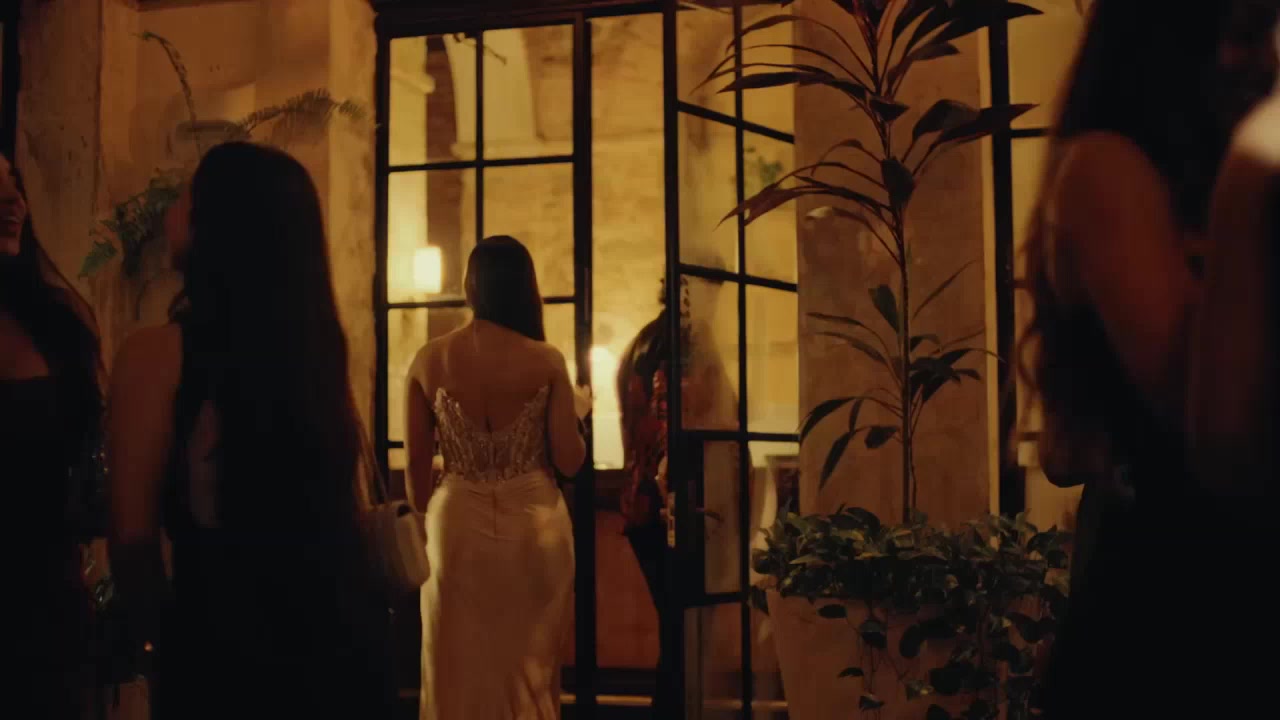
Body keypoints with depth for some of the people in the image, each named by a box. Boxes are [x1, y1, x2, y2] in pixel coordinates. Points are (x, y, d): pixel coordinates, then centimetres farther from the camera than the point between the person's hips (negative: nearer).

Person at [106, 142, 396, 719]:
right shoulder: (313, 339, 4)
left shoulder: (158, 353, -12)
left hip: (228, 647, -5)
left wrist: (165, 636, 6)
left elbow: (133, 538, -11)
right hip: (344, 629, 5)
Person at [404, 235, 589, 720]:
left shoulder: (429, 361, -4)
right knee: (531, 669, 14)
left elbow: (416, 467, 0)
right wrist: (578, 411, 14)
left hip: (458, 524, 1)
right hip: (535, 525, 0)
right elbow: (569, 462, -5)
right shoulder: (547, 361, -7)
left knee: (462, 673, 12)